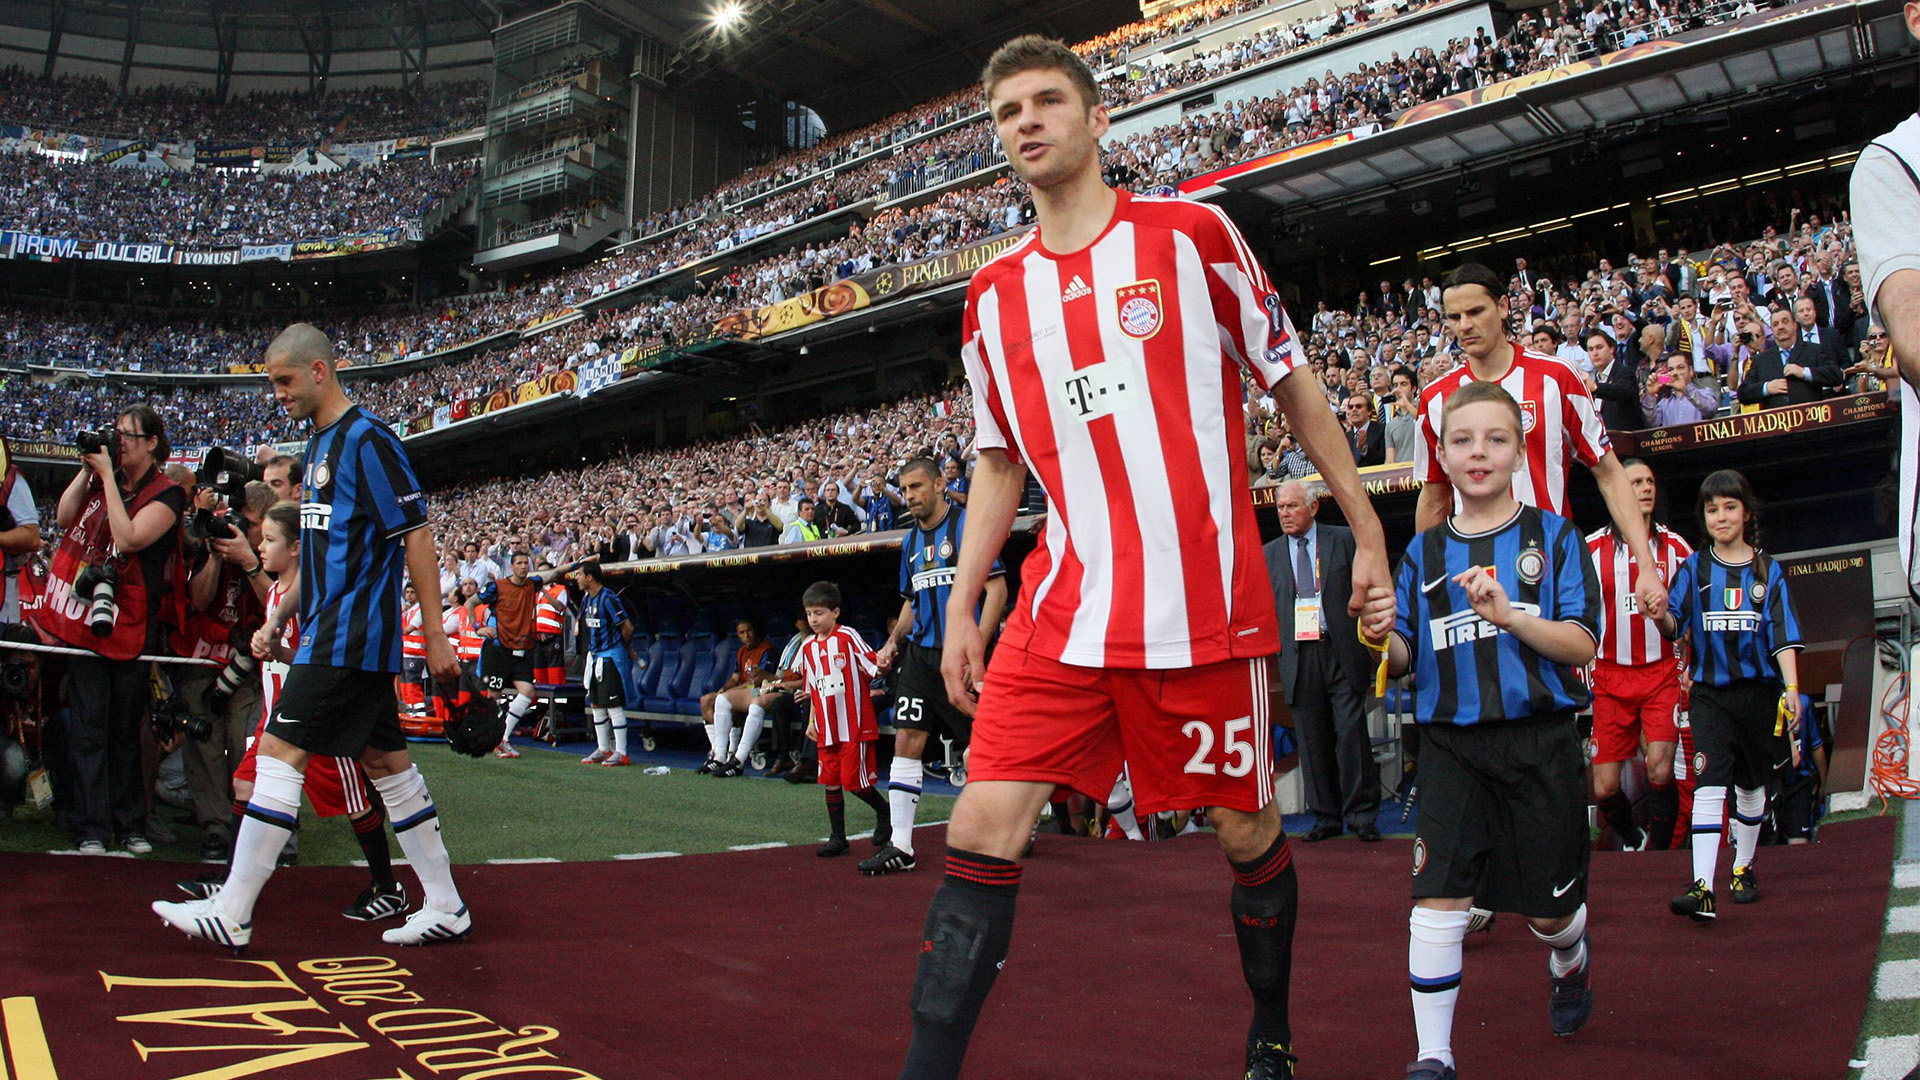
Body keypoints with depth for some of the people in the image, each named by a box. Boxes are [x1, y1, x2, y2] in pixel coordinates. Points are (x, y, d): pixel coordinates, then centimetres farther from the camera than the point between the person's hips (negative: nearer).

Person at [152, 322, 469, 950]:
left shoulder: (367, 440, -12)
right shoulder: (319, 446, 18)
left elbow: (416, 536, -14)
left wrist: (434, 635, -15)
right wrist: (278, 616, 19)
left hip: (349, 639, -10)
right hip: (333, 636, 10)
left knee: (280, 753, -8)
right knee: (385, 761, 9)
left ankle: (232, 915, 0)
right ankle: (446, 908, 14)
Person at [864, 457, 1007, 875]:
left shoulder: (968, 524, -6)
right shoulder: (911, 539, 16)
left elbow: (997, 588, -11)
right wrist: (894, 642, 10)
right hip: (920, 653, 7)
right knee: (906, 742, -1)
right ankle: (901, 847, 2)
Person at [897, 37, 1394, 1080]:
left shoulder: (1194, 233, 0)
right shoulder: (992, 296, 9)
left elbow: (1293, 386, 6)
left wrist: (1367, 536, 5)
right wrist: (961, 607, 11)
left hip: (1206, 603, -2)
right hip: (1061, 611, 3)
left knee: (1246, 833, 10)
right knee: (981, 827, -9)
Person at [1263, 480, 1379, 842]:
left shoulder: (1344, 539, 6)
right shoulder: (1269, 553, 13)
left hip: (1342, 652, -2)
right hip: (1298, 657, 3)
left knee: (1352, 732, -6)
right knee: (1312, 740, 4)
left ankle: (1361, 814, 4)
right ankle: (1326, 816, 13)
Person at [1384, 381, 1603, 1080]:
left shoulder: (1553, 536, 2)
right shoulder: (1425, 551, 8)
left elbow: (1581, 644, -6)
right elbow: (1405, 659, 8)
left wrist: (1507, 615, -22)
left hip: (1540, 740, -1)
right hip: (1450, 742, 1)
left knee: (1550, 907, 12)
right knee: (1437, 896, -9)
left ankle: (1569, 963, 48)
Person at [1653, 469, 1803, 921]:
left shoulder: (1768, 570, 5)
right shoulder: (1694, 568, 4)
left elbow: (1783, 636, 0)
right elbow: (1675, 626, -8)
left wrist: (1791, 689, -10)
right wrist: (1661, 615, -31)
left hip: (1759, 691, 2)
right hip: (1710, 694, -1)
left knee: (1751, 785, 13)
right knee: (1708, 785, -14)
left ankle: (1743, 868, 33)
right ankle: (1702, 888, -20)